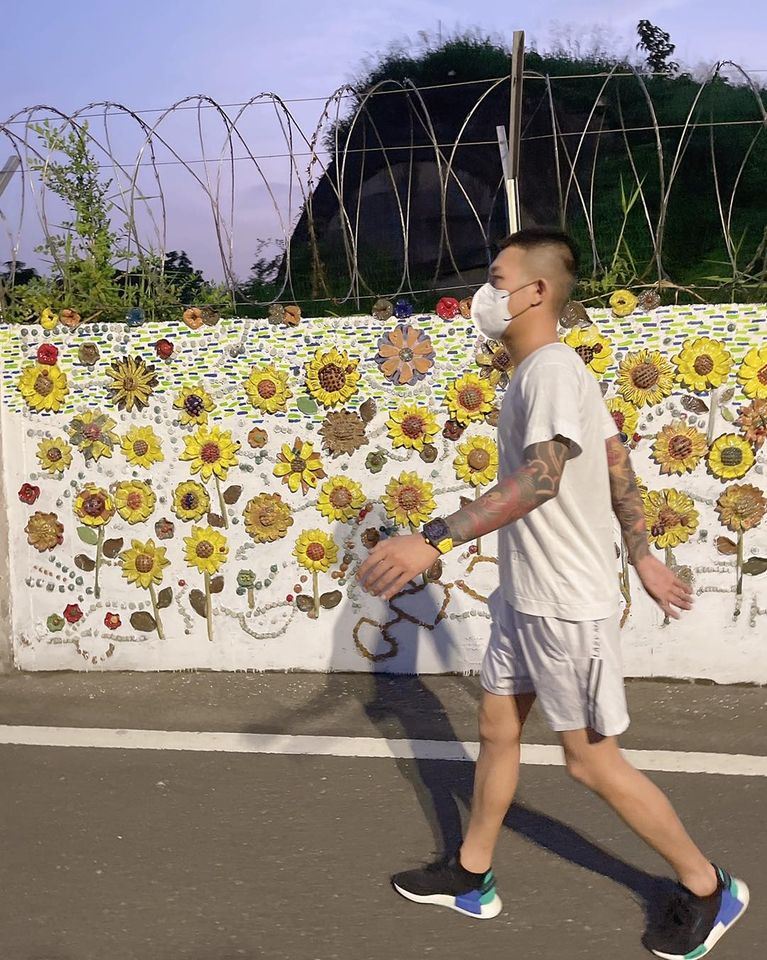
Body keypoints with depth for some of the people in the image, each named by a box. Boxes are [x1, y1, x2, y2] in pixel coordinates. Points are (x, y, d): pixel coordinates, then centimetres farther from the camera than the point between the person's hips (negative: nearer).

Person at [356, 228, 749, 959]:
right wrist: (641, 556, 23)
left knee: (592, 763, 4)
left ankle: (708, 889, 22)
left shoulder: (552, 369, -21)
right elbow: (618, 468, 16)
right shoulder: (547, 371, 10)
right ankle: (470, 877, 33)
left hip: (568, 605, -10)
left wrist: (433, 540, -45)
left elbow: (541, 478, -37)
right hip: (524, 596, 10)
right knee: (496, 727, 16)